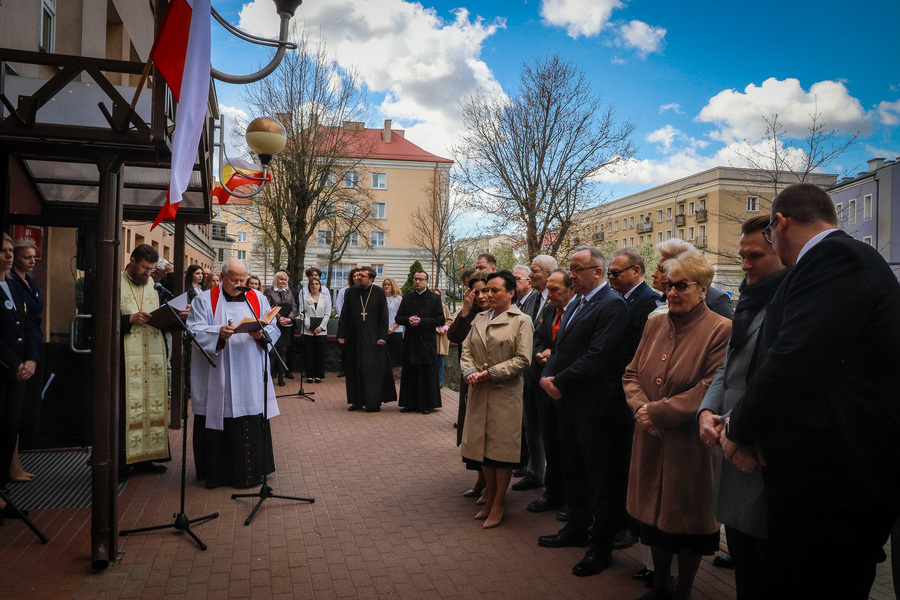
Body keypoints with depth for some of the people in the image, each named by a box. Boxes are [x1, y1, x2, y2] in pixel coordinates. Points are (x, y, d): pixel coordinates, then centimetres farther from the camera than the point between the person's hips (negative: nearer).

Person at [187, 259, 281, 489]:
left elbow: (274, 327, 8)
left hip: (251, 377, 2)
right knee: (220, 424, 1)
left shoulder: (257, 298, 12)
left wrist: (260, 334, -13)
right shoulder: (205, 300, 5)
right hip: (218, 376, -2)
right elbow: (194, 330, -5)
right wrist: (218, 333, -23)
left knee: (252, 424, 2)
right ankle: (217, 472, 13)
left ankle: (251, 470, 13)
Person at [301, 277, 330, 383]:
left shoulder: (325, 297, 8)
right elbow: (302, 312, 1)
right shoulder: (305, 297, 5)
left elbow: (327, 314, 5)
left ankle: (318, 375, 10)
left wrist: (321, 327, -6)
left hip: (321, 330, 1)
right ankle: (309, 376, 9)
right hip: (308, 330, 0)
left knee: (320, 353, 2)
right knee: (308, 353, 1)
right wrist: (309, 326, -9)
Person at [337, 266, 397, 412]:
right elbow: (344, 315, 8)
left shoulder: (378, 293, -2)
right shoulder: (351, 292, 6)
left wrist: (382, 336, -9)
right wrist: (341, 334, 2)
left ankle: (374, 402, 4)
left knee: (372, 369, -4)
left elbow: (384, 316, -3)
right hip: (354, 337, 3)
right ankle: (357, 401, 17)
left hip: (372, 338, -3)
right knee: (354, 370, 7)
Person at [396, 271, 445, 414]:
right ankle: (409, 404, 14)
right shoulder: (407, 298, 12)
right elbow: (398, 318, 11)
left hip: (427, 342, -3)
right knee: (409, 374, 5)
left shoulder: (435, 298, 1)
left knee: (427, 374, 0)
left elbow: (441, 320, -5)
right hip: (410, 342, 3)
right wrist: (408, 320, -10)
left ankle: (427, 405, 8)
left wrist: (421, 321, -15)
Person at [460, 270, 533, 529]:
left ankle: (499, 504, 15)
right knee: (483, 444, 11)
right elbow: (467, 349, 10)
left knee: (502, 447, 2)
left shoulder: (521, 320, -5)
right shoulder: (480, 318, 10)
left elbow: (522, 359, -11)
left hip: (505, 391, -5)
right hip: (479, 391, 5)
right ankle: (489, 497, 27)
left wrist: (491, 372, -15)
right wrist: (470, 372, -9)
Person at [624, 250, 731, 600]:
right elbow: (631, 374, 9)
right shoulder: (654, 325, 8)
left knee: (687, 521, 10)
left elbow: (712, 388, -18)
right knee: (654, 514, 17)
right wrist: (641, 407, -10)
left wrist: (659, 411, -18)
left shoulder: (721, 330, -11)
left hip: (689, 443, -5)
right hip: (651, 440, 6)